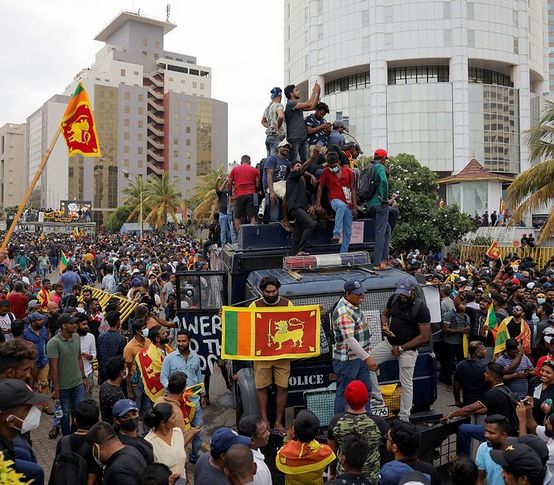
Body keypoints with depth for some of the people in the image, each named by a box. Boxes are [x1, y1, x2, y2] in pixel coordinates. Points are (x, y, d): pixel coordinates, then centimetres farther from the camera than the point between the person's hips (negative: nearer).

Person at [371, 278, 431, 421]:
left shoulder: (421, 308, -18)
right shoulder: (394, 298, -2)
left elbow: (424, 337, -17)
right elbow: (385, 314, 17)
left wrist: (401, 348, -16)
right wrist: (384, 325, -8)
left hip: (408, 349, -6)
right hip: (389, 343, 6)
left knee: (406, 385, 3)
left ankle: (404, 419, 14)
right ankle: (376, 395, 9)